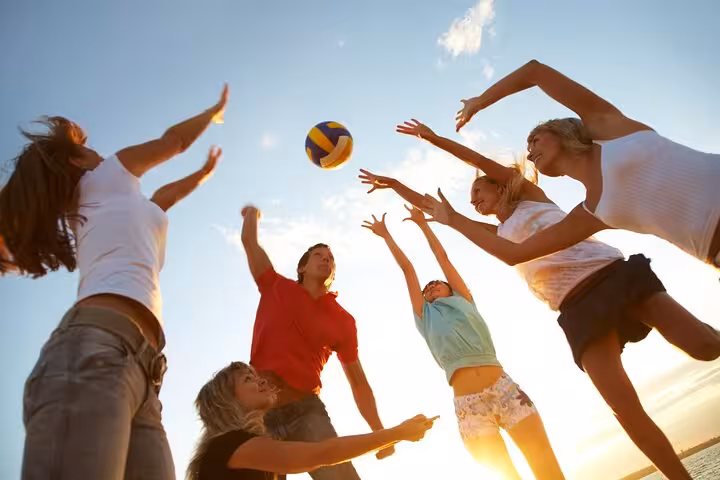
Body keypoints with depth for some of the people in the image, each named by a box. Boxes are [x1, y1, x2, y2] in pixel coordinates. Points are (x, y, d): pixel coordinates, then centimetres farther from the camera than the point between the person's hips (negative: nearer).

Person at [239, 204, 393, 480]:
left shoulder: (343, 320, 8)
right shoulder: (276, 288, 7)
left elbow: (357, 380, 10)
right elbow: (249, 240, 11)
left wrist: (379, 431, 4)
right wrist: (253, 212, 33)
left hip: (306, 409, 0)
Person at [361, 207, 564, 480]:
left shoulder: (463, 301, 22)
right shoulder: (425, 316, 20)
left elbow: (442, 257, 25)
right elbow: (407, 268, 22)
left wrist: (421, 223, 32)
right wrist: (385, 235, 28)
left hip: (504, 388, 1)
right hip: (468, 404, -1)